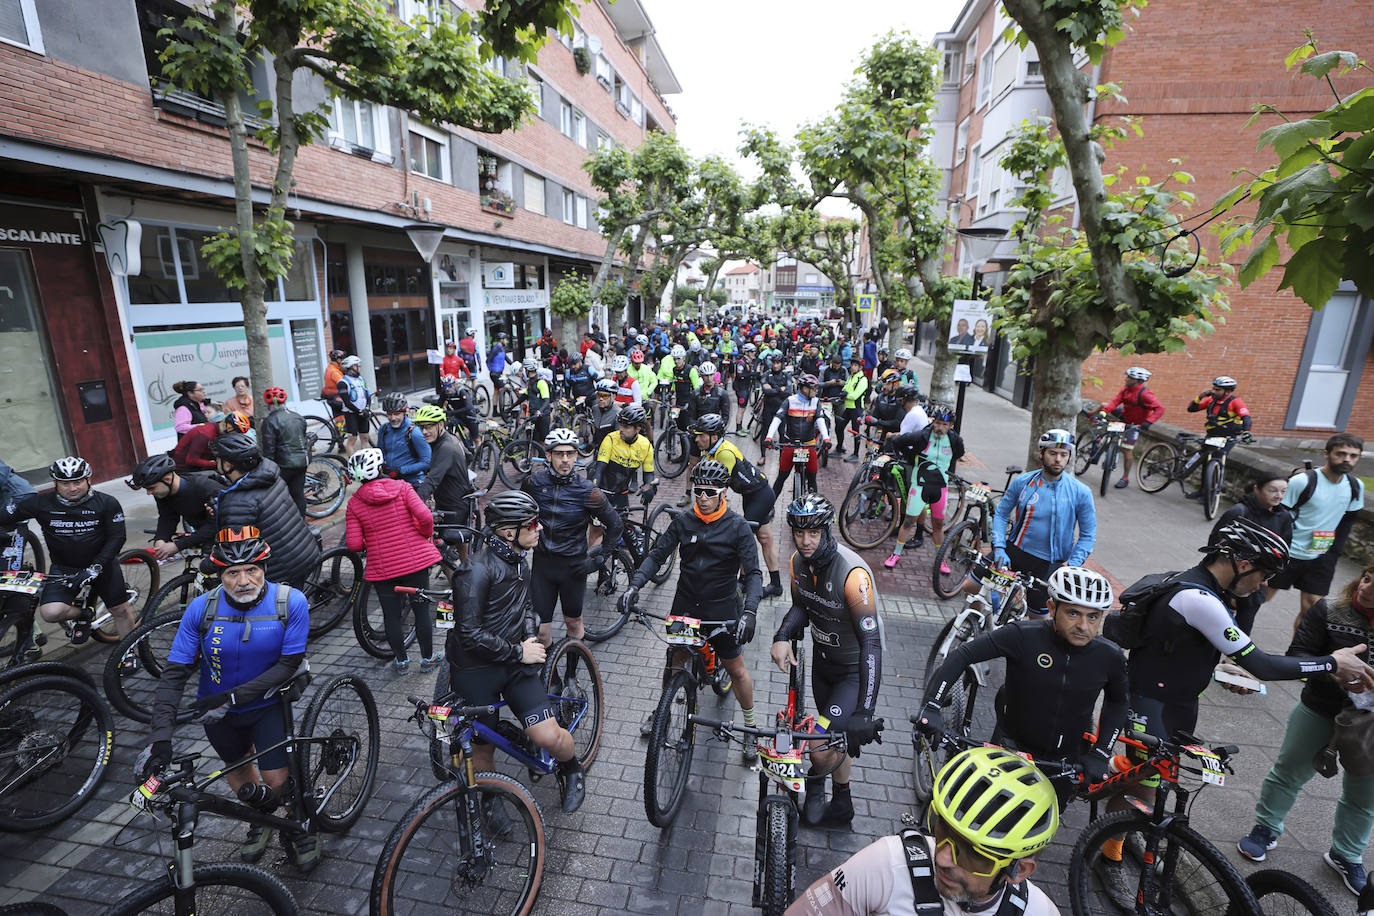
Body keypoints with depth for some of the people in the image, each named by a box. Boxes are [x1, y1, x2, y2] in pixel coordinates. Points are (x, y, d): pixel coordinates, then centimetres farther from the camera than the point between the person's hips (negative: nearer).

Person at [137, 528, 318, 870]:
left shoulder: (290, 603, -24)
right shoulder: (202, 608, -18)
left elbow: (288, 664, -20)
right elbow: (174, 673, -16)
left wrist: (233, 696, -27)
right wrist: (159, 738, -23)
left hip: (267, 704, -3)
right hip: (217, 709, 3)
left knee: (277, 782, -8)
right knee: (238, 767, 21)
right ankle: (262, 818, 53)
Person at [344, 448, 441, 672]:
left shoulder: (354, 504, -2)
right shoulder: (402, 487, -6)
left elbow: (353, 544, -8)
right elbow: (425, 516, -17)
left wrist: (368, 543, 13)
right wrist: (428, 536, 1)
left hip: (382, 567, 1)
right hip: (415, 560, 0)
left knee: (391, 615, 14)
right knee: (422, 610, 12)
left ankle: (401, 660, 28)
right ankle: (427, 658, 23)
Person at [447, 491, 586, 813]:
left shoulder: (519, 562, 5)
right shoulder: (477, 570, -22)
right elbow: (470, 634, -24)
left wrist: (530, 637, 1)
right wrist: (518, 652, -17)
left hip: (514, 665, 5)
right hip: (476, 671, -5)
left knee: (549, 737, -10)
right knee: (483, 748, 11)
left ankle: (571, 769, 21)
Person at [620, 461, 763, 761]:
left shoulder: (737, 527, -13)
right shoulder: (682, 521, -5)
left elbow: (753, 573, -15)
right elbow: (657, 555, -5)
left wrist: (749, 611, -30)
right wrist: (634, 585, -21)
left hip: (721, 607, -2)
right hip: (685, 603, 3)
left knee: (735, 669, 6)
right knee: (675, 658, 15)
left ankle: (750, 726, 28)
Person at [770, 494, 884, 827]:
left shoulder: (852, 574, -34)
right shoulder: (798, 562, -11)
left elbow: (870, 641, -33)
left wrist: (865, 711, -34)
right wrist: (782, 637, -18)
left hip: (854, 668, -6)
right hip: (822, 658, 6)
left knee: (821, 748, -12)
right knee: (835, 736, 24)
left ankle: (816, 781, 23)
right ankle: (841, 806, 49)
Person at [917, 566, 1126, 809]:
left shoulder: (1110, 656, -14)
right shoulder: (1024, 636, -25)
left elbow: (1118, 701, 6)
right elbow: (964, 654, -25)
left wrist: (1100, 754, -2)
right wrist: (932, 705, -33)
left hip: (1066, 759, 2)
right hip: (1012, 744, -2)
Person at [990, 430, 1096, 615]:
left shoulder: (1080, 492, -7)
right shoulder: (1022, 482, -4)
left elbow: (1088, 535, -1)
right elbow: (1001, 513, 3)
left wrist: (1072, 567, -12)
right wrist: (999, 547, -10)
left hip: (1045, 564, -1)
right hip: (1013, 551, 1)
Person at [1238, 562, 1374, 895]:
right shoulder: (1328, 610, -13)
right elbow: (1298, 655, -14)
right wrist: (1335, 672, -31)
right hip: (1319, 711, -1)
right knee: (1289, 771, 13)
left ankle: (1346, 856, 39)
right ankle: (1266, 829, 33)